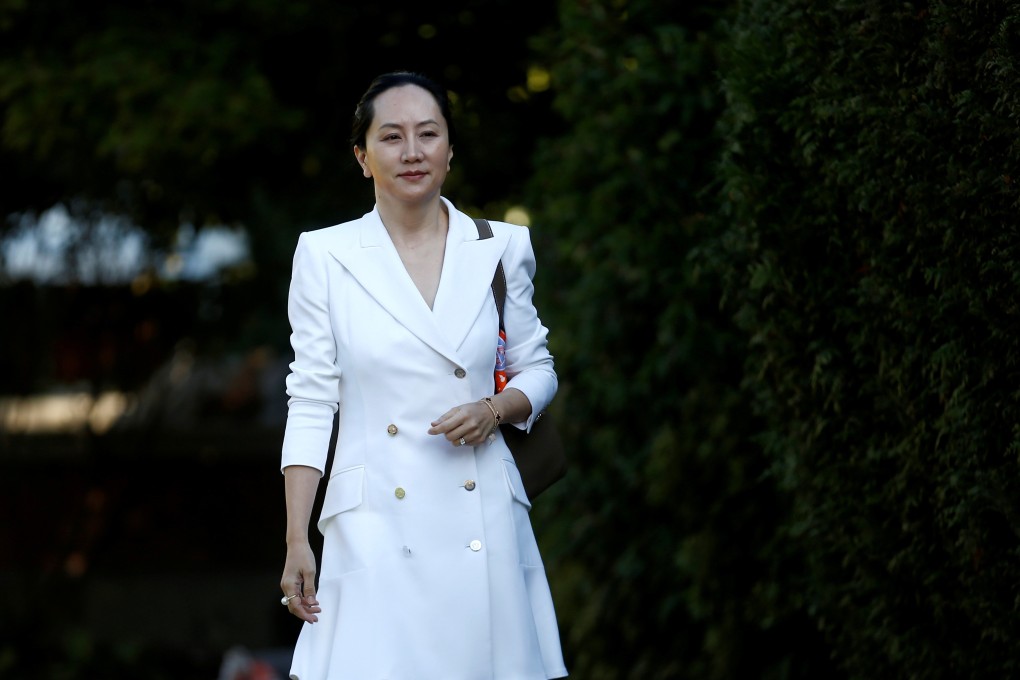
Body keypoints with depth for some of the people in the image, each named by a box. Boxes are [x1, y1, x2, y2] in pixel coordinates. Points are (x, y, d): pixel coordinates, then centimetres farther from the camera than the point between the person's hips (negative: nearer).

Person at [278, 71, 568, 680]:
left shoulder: (503, 247, 6)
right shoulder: (325, 256, 3)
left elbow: (538, 371, 15)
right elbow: (311, 402, 2)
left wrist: (495, 410, -8)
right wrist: (296, 541, -4)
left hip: (483, 517, 2)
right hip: (375, 528, -2)